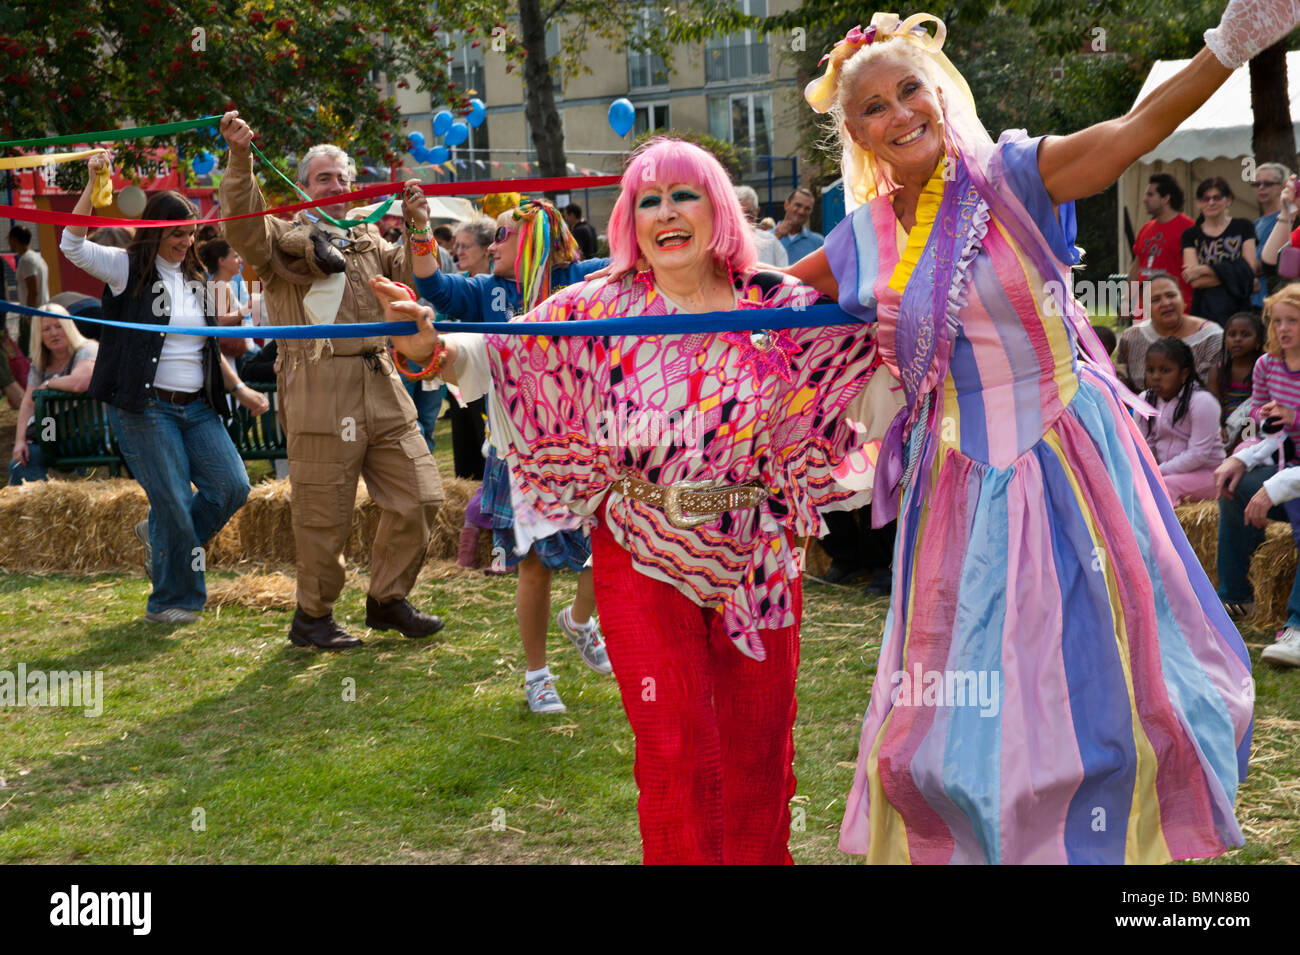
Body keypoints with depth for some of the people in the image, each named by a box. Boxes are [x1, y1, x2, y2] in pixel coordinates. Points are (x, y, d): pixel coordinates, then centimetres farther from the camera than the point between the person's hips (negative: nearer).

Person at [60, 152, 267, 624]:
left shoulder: (197, 280, 16)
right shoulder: (128, 268, -1)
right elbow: (72, 245, -16)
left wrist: (240, 389, 14)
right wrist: (93, 183, -22)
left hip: (197, 407, 6)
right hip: (144, 408, -6)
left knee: (232, 487, -4)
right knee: (173, 503, -5)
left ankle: (160, 536, 22)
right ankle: (172, 601, 12)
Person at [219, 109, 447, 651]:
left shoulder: (369, 241, 23)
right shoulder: (284, 237, 3)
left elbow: (412, 280, 22)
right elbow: (243, 226, -17)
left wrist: (417, 227, 7)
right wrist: (240, 159, -30)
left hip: (381, 385, 6)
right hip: (319, 390, -6)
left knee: (418, 496, 7)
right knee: (324, 514, -1)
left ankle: (387, 600, 23)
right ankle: (312, 617, 16)